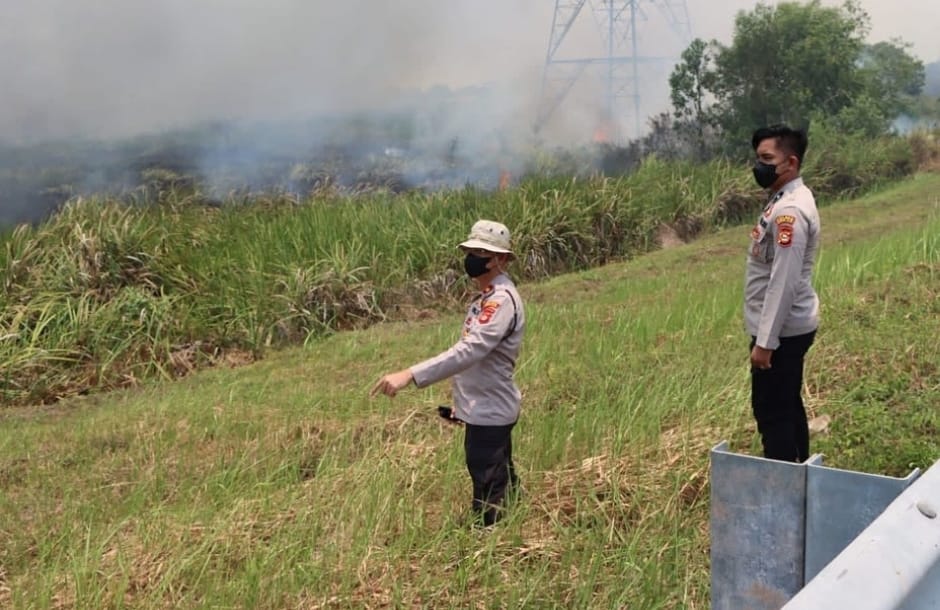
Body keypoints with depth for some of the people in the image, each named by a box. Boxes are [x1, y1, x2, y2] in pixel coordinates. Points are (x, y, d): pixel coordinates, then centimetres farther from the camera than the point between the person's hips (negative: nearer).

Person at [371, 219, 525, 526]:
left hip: (489, 411, -10)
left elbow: (469, 351, -36)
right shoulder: (487, 296, 11)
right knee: (502, 484, 23)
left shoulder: (502, 300, -23)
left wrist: (409, 374, -43)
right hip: (486, 407, 10)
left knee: (488, 494, -2)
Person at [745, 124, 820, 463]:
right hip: (787, 328, 10)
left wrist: (765, 341, -23)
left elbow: (784, 282, -25)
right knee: (788, 406, 19)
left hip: (781, 331, -10)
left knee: (772, 412, -2)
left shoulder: (790, 211, -22)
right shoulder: (783, 200, 10)